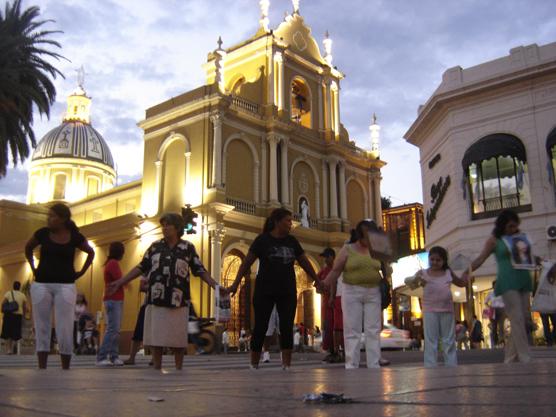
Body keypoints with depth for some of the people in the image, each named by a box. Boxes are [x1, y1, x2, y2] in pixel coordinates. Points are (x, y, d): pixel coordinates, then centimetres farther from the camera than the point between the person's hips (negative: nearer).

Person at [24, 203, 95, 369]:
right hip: (41, 285, 2)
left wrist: (82, 272, 7)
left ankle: (65, 368, 6)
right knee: (42, 328, 3)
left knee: (65, 329, -4)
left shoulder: (75, 237, -2)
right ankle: (42, 368, 9)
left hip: (65, 286, -1)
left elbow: (91, 253, 15)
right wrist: (33, 268, 11)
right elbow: (28, 248, 20)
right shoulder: (42, 233, 0)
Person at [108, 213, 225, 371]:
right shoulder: (155, 246, 8)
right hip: (156, 299, 2)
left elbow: (200, 271, 3)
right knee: (155, 337, 5)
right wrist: (119, 282, 6)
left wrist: (216, 286, -8)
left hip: (178, 300, -2)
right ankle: (157, 369, 15)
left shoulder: (188, 248, 3)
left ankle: (178, 370, 14)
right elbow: (141, 268, 11)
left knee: (177, 338, 4)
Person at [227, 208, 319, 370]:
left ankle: (286, 364, 3)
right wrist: (236, 284, -9)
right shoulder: (263, 240, -4)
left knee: (287, 328, -1)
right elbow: (247, 262, -4)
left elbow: (304, 262, 16)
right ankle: (254, 365, 14)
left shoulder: (292, 241, 9)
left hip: (287, 292, 4)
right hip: (265, 292, -3)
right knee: (260, 327, 1)